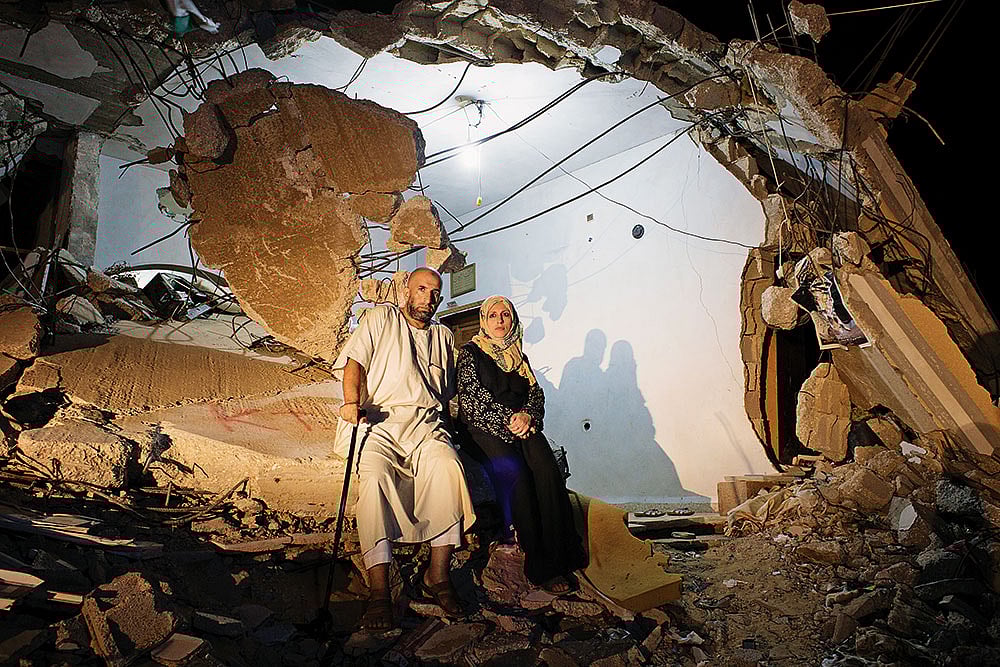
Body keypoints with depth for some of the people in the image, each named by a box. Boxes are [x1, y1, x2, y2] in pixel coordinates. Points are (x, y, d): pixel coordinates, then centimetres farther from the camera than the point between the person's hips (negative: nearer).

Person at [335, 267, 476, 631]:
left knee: (449, 466, -31)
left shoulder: (444, 336, 28)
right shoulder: (381, 318, 18)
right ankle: (379, 591, -34)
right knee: (374, 475, -34)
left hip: (426, 424, 2)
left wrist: (443, 429, 9)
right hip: (379, 421, -2)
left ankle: (438, 574, -23)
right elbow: (355, 360, 5)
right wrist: (352, 401, -13)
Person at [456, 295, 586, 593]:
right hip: (484, 430, -4)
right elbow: (473, 399, -2)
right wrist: (508, 421, -12)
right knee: (514, 470, -33)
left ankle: (558, 559, -27)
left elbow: (536, 395, 16)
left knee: (547, 468, -28)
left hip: (522, 427, 4)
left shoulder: (519, 356, 25)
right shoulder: (470, 353, 10)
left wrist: (527, 416, -7)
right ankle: (539, 563, -29)